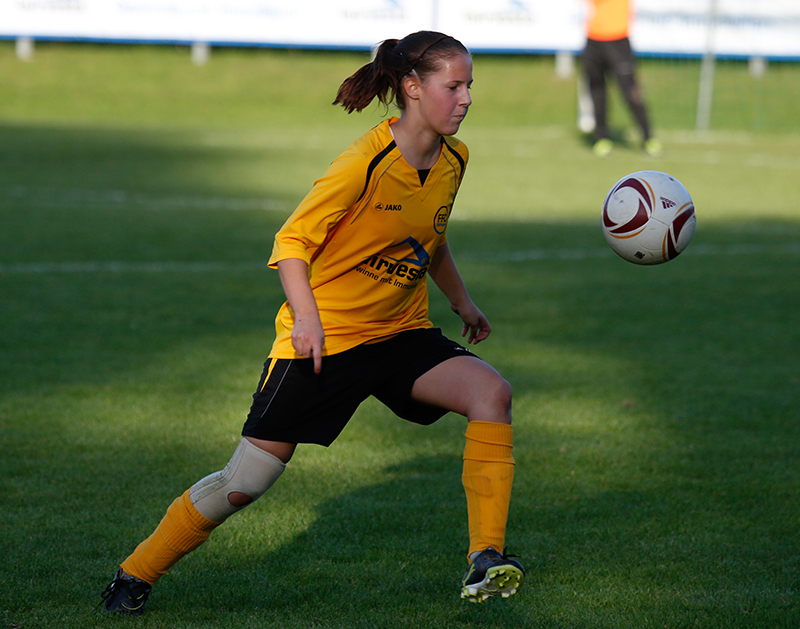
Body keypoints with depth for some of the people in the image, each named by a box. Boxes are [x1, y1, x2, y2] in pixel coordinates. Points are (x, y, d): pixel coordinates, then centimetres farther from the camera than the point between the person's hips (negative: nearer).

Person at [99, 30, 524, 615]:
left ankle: (484, 564, -20)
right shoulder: (367, 163, -20)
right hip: (323, 339, -6)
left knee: (491, 393, -20)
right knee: (243, 484, -4)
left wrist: (463, 302, 25)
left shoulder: (453, 160, 2)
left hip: (401, 335, 6)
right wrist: (306, 318, -27)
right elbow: (292, 242, -16)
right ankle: (136, 574, 16)